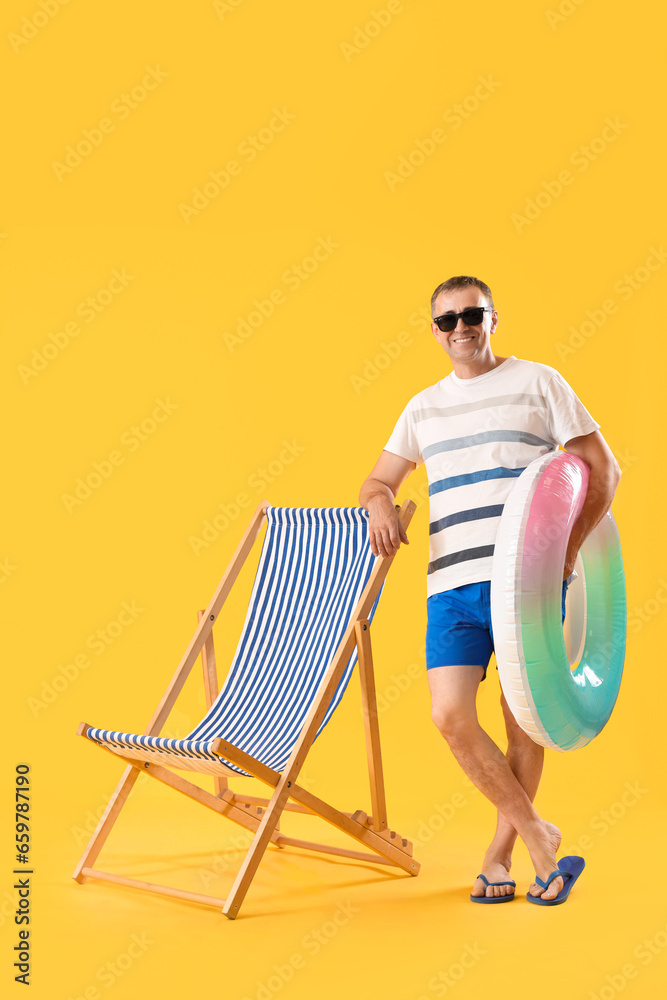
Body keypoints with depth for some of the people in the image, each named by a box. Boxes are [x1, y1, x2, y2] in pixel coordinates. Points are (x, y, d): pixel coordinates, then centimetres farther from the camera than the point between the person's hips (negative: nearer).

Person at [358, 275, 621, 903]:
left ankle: (499, 854, 21)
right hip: (452, 586, 3)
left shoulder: (538, 383, 7)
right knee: (450, 715, -10)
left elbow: (603, 470, 6)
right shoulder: (422, 408, 19)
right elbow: (378, 479, 24)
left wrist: (568, 547, -6)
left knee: (524, 722, 2)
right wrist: (380, 502, -2)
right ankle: (536, 832, 8)